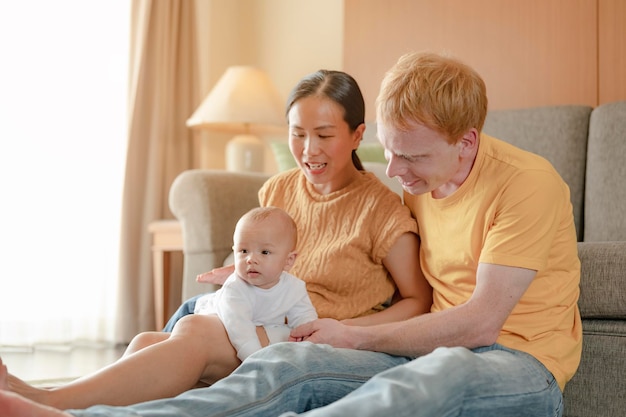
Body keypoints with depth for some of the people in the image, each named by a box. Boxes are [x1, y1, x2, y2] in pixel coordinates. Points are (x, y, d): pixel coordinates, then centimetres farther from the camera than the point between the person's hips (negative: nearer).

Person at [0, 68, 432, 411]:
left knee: (195, 331, -31)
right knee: (148, 342, -24)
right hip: (259, 330, 6)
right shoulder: (277, 189, 15)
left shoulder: (381, 207, -2)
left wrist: (342, 330, -13)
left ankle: (46, 402, -37)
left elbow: (418, 302, 0)